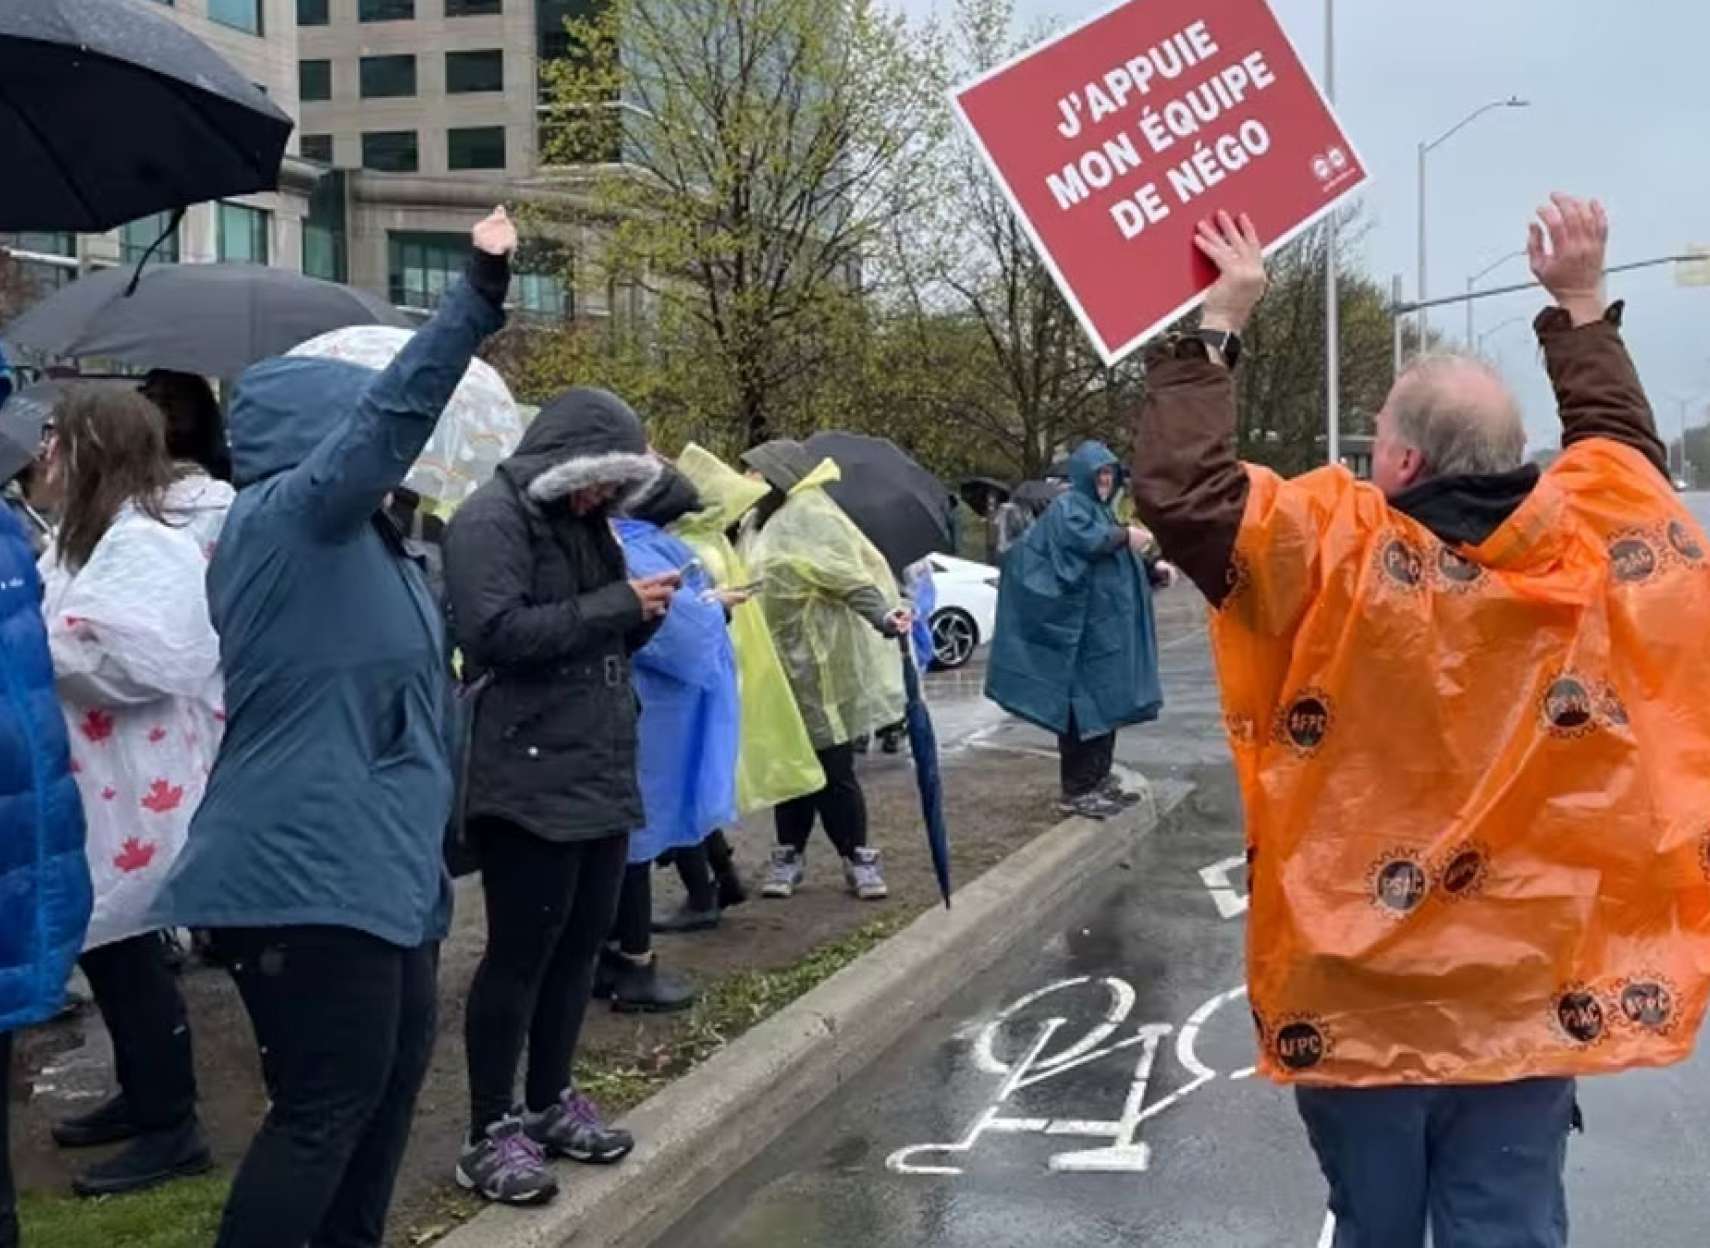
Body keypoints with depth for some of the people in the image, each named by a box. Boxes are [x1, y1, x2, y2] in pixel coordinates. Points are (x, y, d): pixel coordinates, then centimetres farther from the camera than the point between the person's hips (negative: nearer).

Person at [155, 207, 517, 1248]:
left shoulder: (356, 539, 16)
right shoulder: (282, 518, -12)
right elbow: (394, 412, -26)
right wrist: (481, 291, -29)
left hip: (369, 863, 10)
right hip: (308, 871, -10)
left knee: (393, 1068, 17)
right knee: (327, 1104, -5)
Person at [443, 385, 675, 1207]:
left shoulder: (583, 523, 17)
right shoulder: (492, 519, -10)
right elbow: (497, 631, -22)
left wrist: (643, 617, 2)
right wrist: (615, 605, -19)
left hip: (601, 773, 9)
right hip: (529, 779, -9)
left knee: (581, 945, 13)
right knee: (521, 952, -3)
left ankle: (550, 1103, 27)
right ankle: (491, 1133, 7)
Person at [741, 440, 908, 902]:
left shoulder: (809, 518, -15)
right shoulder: (764, 522, 13)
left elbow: (851, 576, -25)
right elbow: (752, 584, 25)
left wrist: (882, 615, -39)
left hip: (817, 667, -8)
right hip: (782, 666, 8)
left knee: (832, 768, -3)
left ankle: (857, 856, 8)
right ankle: (790, 853, 21)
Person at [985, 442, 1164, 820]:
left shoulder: (1100, 510, 22)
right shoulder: (1067, 507, -9)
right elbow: (1085, 539, -31)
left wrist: (1152, 570, 15)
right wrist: (1125, 535, -23)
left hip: (1108, 630, 10)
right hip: (1084, 631, -10)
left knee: (1106, 704, 13)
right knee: (1084, 707, -9)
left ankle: (1099, 780, 22)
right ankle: (1077, 791, -6)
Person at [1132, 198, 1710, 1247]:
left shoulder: (1336, 551, -17)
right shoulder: (1592, 536, -4)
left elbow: (1181, 489, -13)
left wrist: (1217, 330, -5)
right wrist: (1582, 304, 25)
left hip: (1358, 995, -2)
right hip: (1535, 995, 3)